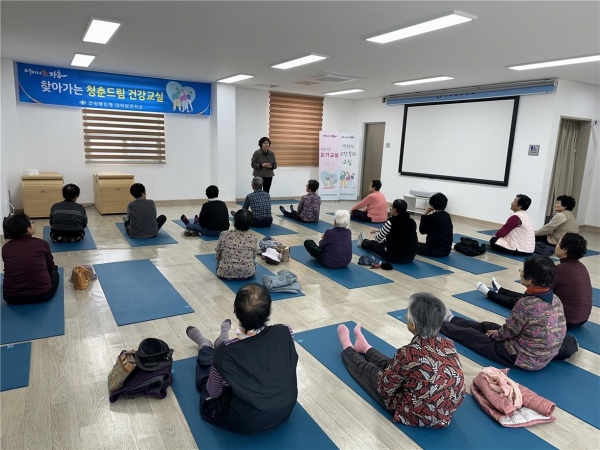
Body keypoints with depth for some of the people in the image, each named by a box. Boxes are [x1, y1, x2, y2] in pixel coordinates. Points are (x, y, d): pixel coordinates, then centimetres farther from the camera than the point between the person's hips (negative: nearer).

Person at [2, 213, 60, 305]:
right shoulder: (42, 243, -5)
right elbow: (50, 268, 11)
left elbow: (10, 271, 17)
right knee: (54, 270, 29)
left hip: (11, 297, 3)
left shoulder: (5, 248, 1)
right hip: (42, 294, -3)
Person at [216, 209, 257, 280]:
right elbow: (253, 257, 4)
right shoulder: (253, 237, -6)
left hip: (225, 273, 0)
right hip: (247, 273, 0)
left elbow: (217, 255, 2)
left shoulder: (224, 234, -8)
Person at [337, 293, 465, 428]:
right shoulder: (449, 345, -12)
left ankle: (348, 349, 51)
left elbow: (384, 388, -18)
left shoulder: (409, 353, -31)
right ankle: (365, 348, 59)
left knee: (368, 370, 18)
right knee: (389, 366, 28)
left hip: (415, 416, -5)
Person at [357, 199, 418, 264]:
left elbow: (378, 239, -4)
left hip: (395, 256, -6)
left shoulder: (391, 222, -17)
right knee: (385, 242, 33)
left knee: (373, 244, 21)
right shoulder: (411, 222, 2)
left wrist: (376, 232, 21)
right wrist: (380, 231, 32)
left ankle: (363, 242, 55)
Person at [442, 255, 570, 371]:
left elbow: (508, 332, -16)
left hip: (526, 358, -8)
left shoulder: (526, 304, -31)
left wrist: (494, 334, 6)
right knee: (485, 326, 24)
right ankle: (451, 320, 49)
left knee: (471, 335, 11)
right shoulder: (555, 299, -5)